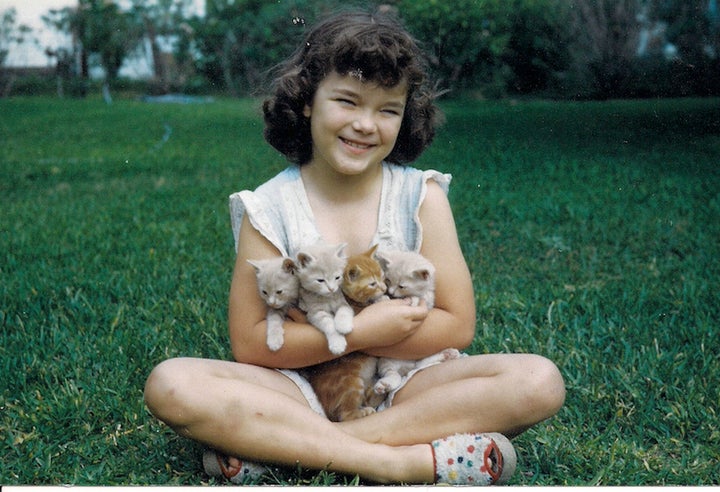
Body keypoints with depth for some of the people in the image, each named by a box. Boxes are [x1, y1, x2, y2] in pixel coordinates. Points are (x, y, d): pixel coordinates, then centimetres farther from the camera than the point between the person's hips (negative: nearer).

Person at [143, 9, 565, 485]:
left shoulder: (422, 197, -3)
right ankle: (403, 461, -31)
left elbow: (457, 325, -8)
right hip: (302, 391, -1)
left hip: (405, 389, 2)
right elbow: (249, 344, -7)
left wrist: (315, 332, -13)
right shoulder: (269, 210, -5)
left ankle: (272, 446, -26)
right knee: (170, 384, -26)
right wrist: (360, 331, -19)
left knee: (540, 382, -25)